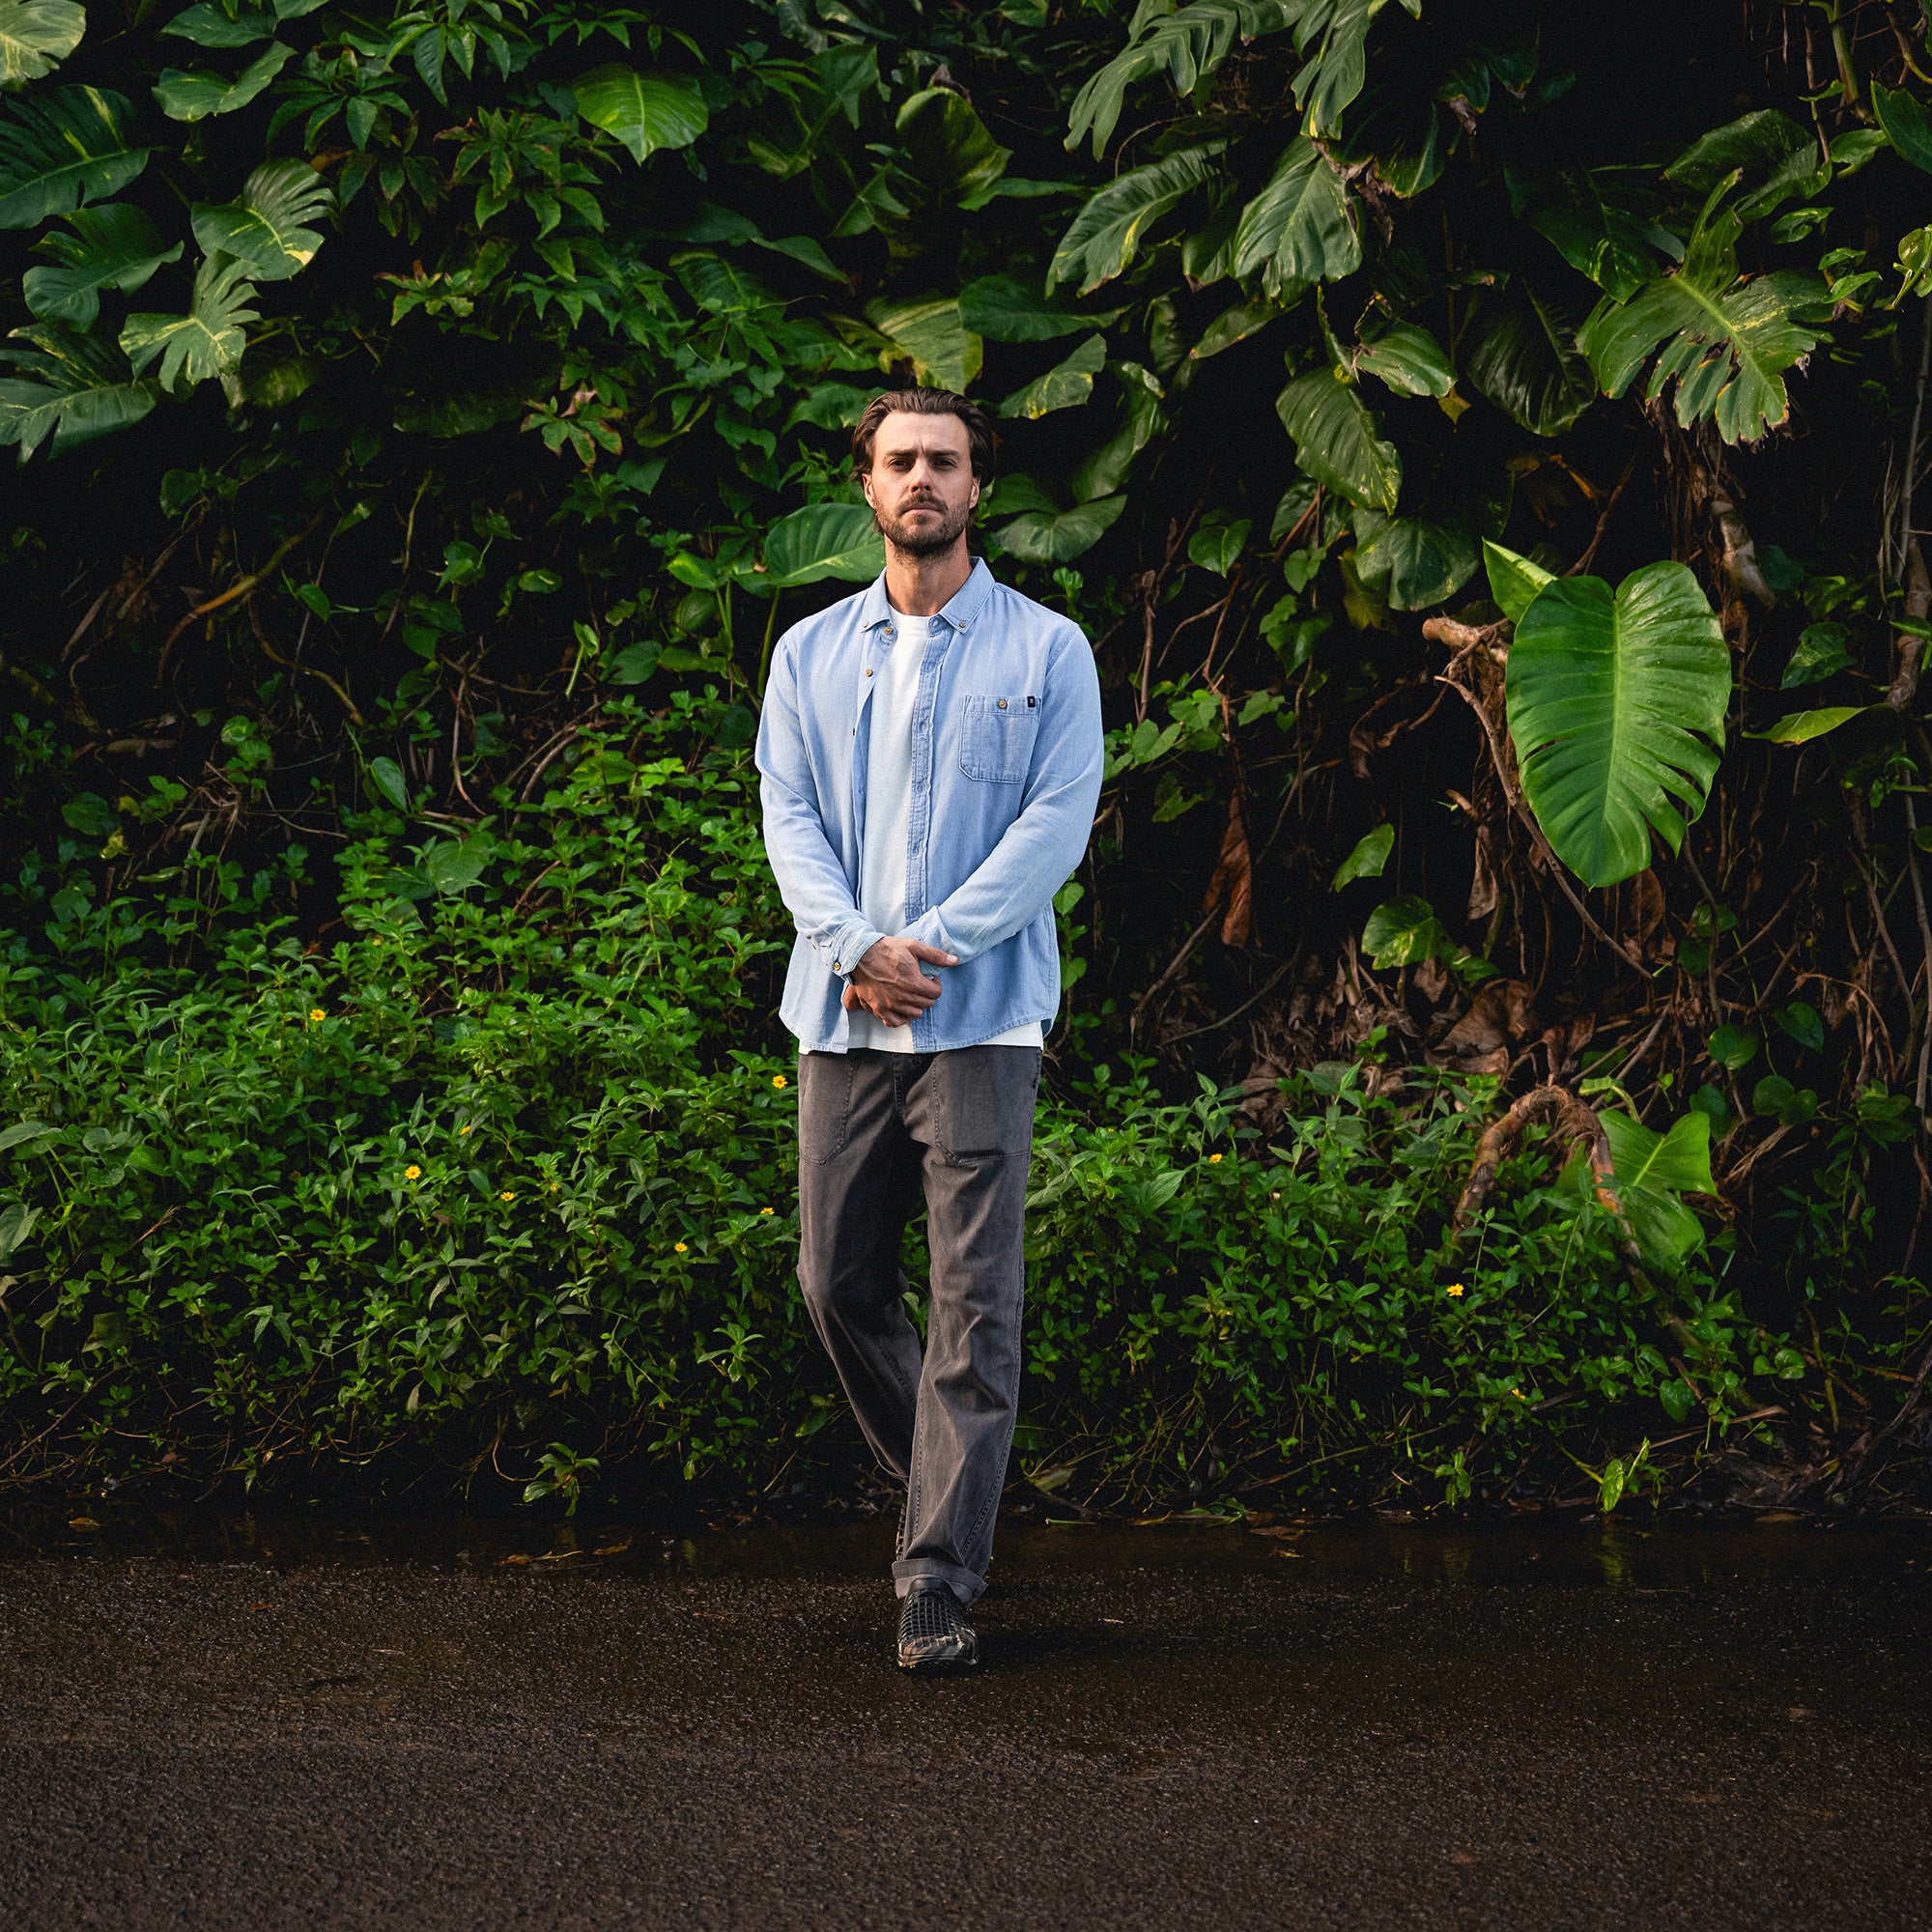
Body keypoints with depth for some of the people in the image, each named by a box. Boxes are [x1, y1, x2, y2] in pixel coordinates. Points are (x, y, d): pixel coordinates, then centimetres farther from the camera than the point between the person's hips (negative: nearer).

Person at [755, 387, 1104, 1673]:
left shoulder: (1046, 650, 4)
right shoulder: (812, 653, 13)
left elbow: (1058, 821, -4)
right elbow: (789, 816, 5)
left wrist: (932, 943, -14)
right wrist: (858, 944, -13)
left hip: (983, 1015, -4)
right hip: (841, 1015, 4)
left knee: (974, 1305, -8)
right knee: (838, 1280, 6)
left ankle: (940, 1586, -8)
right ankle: (946, 1492, 28)